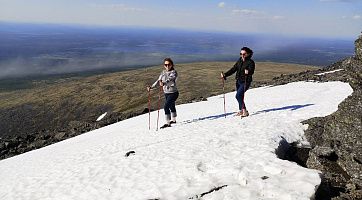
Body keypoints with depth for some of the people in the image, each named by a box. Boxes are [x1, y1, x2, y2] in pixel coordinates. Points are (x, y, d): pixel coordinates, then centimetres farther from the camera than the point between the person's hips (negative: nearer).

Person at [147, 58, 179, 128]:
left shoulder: (174, 72, -14)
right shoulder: (163, 72, 5)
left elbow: (171, 79, -33)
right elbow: (158, 81, 9)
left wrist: (164, 83, -50)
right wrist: (151, 87, -1)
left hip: (173, 93, -7)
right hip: (166, 93, 7)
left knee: (166, 106, -17)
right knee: (171, 106, 22)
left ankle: (168, 123, -11)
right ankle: (173, 120, 41)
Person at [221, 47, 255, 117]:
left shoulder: (250, 62, -11)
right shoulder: (239, 60, 8)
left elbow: (251, 71, -27)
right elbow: (233, 69, 8)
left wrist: (248, 72, -50)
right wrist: (225, 75, -2)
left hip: (245, 82, -7)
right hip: (238, 81, 7)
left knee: (238, 96, -18)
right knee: (240, 96, 14)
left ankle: (244, 111, -10)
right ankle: (241, 110, 32)